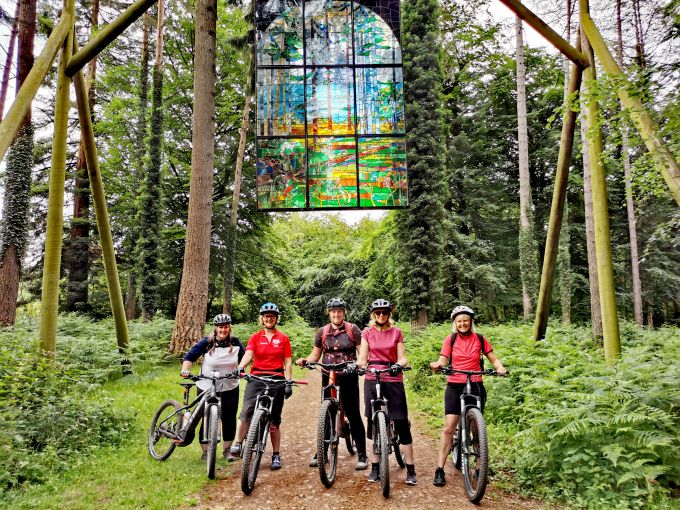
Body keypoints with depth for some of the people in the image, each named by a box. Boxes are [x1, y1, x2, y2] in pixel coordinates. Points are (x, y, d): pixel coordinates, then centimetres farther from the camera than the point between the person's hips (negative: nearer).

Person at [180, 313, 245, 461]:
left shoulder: (235, 342, -1)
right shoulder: (206, 342, -7)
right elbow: (189, 357, -7)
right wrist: (185, 370, -22)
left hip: (230, 389, 2)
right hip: (207, 388, -2)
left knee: (229, 419, 5)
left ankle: (227, 450, 22)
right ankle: (205, 452, 19)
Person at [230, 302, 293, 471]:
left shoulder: (283, 339, 8)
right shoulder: (255, 337, 8)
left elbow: (288, 363, 5)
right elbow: (248, 354, -9)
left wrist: (288, 383, -5)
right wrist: (240, 368, -28)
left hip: (276, 380, 0)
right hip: (256, 378, 0)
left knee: (274, 420, 6)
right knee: (247, 411, -23)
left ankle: (276, 455, 17)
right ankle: (238, 444, -11)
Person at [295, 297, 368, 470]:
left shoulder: (352, 329, -2)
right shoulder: (322, 331, 6)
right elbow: (315, 354, 7)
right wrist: (304, 360, -12)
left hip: (348, 377, -3)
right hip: (328, 377, 3)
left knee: (353, 415, -1)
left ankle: (362, 455, 8)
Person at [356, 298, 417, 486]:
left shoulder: (396, 332, 5)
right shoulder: (367, 333, 7)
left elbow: (402, 358, 1)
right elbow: (362, 359, 2)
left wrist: (398, 365, -21)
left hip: (393, 380, -1)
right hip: (372, 380, 1)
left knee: (402, 423, -4)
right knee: (373, 423, 6)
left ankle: (410, 470, 7)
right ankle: (375, 467, 19)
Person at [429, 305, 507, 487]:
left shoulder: (480, 339, 3)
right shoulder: (450, 339, 1)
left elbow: (493, 359, 4)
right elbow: (443, 360, -7)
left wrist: (500, 367, -18)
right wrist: (437, 365, -29)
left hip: (476, 386, 1)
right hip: (455, 387, -1)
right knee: (449, 427, -7)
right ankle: (440, 470, -2)